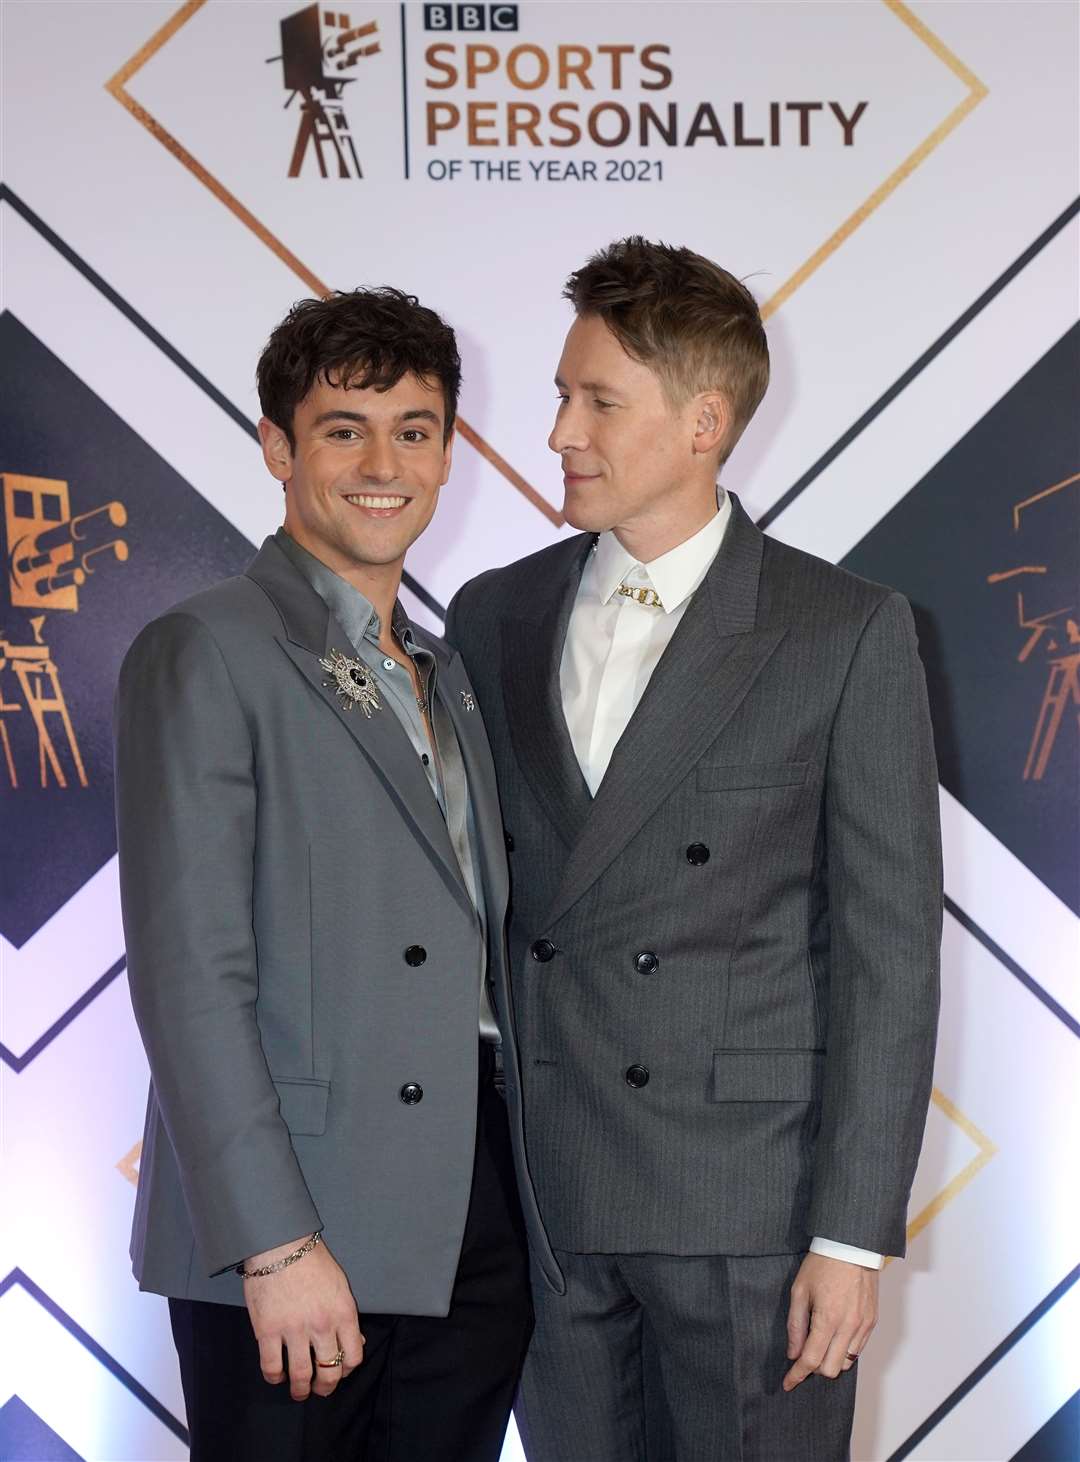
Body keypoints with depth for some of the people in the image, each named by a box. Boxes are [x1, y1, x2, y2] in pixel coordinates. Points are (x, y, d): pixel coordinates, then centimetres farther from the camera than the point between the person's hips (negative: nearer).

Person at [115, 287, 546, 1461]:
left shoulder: (449, 677, 17)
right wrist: (277, 1244, -18)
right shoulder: (207, 655, -6)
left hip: (477, 1230, 7)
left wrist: (537, 1194, 11)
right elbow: (188, 973, -13)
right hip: (299, 1243, -6)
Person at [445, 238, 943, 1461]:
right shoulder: (493, 617, 7)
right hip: (538, 1197, 4)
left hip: (750, 1202, -3)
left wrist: (853, 1232, -10)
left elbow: (887, 947, -7)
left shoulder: (848, 635, -5)